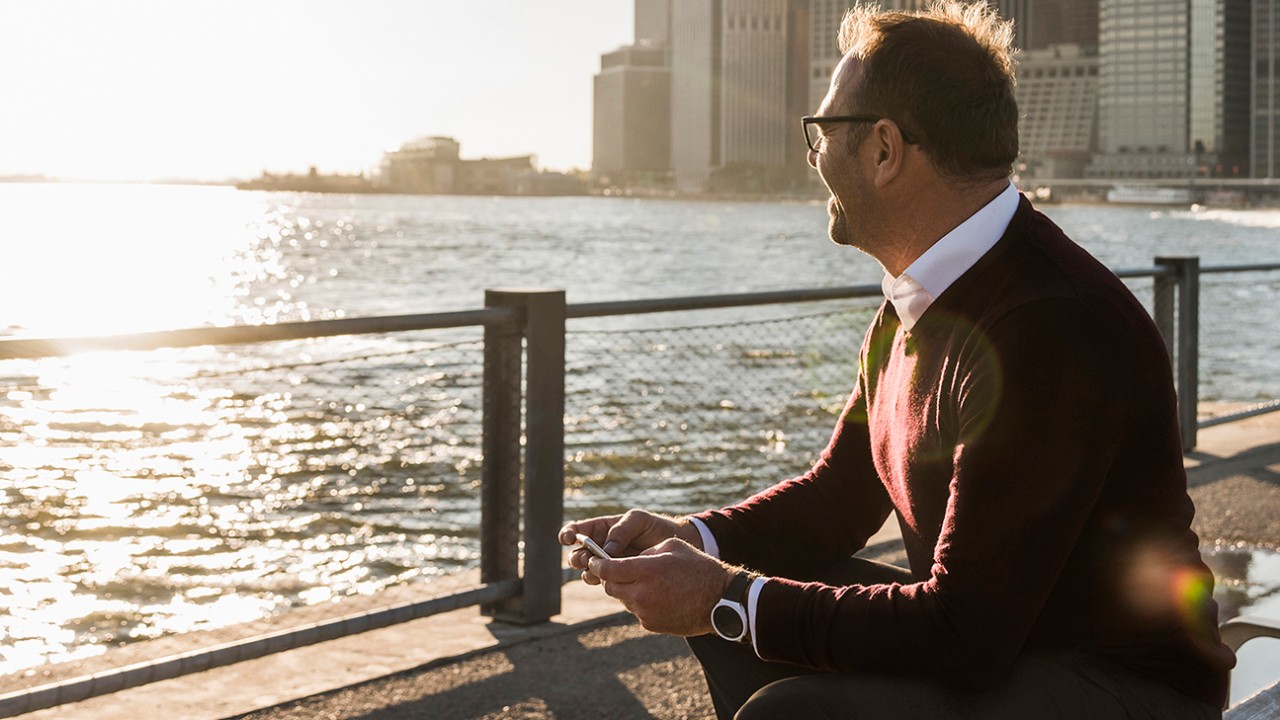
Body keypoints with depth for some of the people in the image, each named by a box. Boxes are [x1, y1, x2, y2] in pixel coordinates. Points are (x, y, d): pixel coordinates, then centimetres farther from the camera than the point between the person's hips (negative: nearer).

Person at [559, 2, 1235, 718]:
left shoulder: (1049, 330, -26)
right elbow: (838, 498, 17)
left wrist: (728, 600, -20)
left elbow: (962, 637, -27)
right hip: (992, 638, 9)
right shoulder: (919, 304, 6)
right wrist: (693, 539, -1)